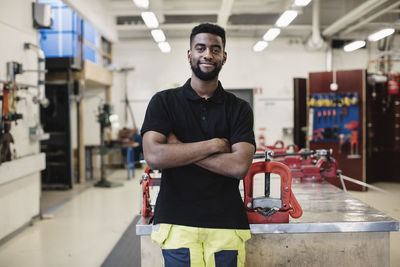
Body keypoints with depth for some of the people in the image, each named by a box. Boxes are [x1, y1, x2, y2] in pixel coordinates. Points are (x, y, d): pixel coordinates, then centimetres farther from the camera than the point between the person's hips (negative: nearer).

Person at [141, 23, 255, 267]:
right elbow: (154, 156, -11)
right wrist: (214, 145, -10)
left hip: (226, 224, 1)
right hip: (177, 224, -1)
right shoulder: (164, 101, 4)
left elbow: (240, 166, -8)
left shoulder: (239, 109, 6)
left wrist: (179, 149, -9)